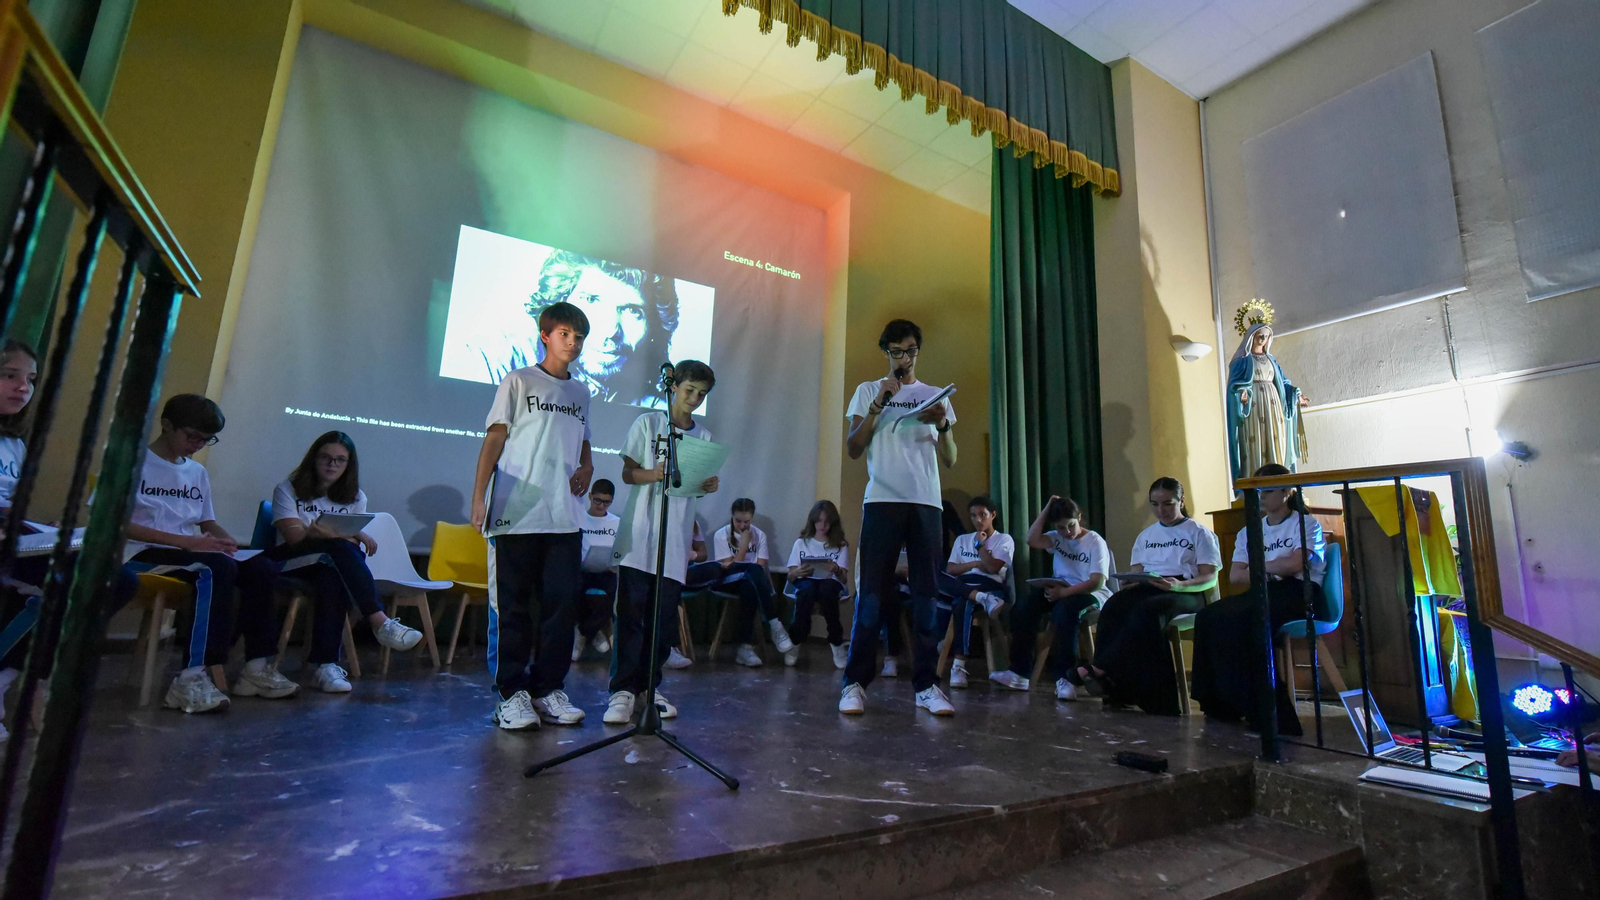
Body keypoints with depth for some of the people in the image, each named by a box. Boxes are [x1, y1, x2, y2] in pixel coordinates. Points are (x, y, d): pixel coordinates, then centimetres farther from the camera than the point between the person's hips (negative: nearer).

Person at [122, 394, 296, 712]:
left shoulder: (198, 473, 17)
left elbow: (208, 523, 20)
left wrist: (227, 541, -5)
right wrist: (184, 541, -22)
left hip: (188, 554, 6)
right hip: (141, 555, -6)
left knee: (261, 568, -18)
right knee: (218, 568, -34)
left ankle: (256, 666, -14)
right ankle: (191, 678, -36)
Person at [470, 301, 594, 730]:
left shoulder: (580, 392, 19)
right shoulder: (518, 382, 5)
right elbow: (494, 440, 0)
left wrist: (586, 468, 5)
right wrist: (479, 496, -8)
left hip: (564, 517, 4)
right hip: (516, 514, -4)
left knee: (562, 602, 2)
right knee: (512, 606, 1)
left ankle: (549, 688, 14)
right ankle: (512, 692, 10)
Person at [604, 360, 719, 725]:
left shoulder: (704, 436, 13)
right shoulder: (648, 423, 4)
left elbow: (699, 485, 13)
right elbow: (628, 473, 0)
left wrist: (709, 486, -9)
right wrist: (652, 474, -19)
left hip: (678, 537, 3)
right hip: (640, 534, -3)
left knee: (664, 617, 5)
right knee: (631, 613, -5)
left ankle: (647, 687, 16)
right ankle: (622, 690, 0)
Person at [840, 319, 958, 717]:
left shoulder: (935, 396, 17)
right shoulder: (868, 391, 12)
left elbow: (949, 460, 11)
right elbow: (853, 449, 2)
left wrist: (943, 424, -8)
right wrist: (879, 404, -7)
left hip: (926, 503, 2)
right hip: (882, 500, -2)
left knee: (926, 594, 1)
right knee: (871, 593, -5)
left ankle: (926, 685, 7)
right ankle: (855, 683, 1)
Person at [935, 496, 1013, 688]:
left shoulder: (1004, 540, 13)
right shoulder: (962, 539, 24)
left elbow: (992, 568, -4)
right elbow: (949, 570, 10)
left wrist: (980, 544, 2)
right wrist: (975, 564, -1)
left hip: (988, 586, -4)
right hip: (960, 586, 4)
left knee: (963, 604, -39)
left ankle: (959, 666, -42)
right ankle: (984, 599, -43)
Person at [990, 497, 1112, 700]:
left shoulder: (1096, 542, -5)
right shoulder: (1057, 538, 10)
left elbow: (1097, 582, -17)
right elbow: (1032, 540, -10)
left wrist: (1065, 592, -29)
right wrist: (1046, 509, -6)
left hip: (1091, 593, -5)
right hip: (1061, 590, 6)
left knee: (1064, 609, -38)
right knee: (1024, 607, -20)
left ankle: (1064, 678, -31)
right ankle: (1020, 672, -17)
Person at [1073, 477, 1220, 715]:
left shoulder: (1199, 532, 9)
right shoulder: (1146, 535, 23)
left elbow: (1210, 578, -1)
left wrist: (1179, 585, -21)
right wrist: (1132, 581, -9)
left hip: (1185, 594, -4)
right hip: (1147, 590, 4)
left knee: (1147, 609, -39)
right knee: (1114, 606, -32)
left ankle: (1101, 669, -34)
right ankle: (1118, 688, -37)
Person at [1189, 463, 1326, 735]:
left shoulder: (1305, 524, 10)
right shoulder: (1249, 532, 23)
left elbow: (1294, 564, -8)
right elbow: (1235, 576, 10)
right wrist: (1273, 571, -4)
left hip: (1299, 593, -5)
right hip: (1264, 595, 5)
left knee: (1239, 619, -35)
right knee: (1210, 617, -26)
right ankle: (1222, 702, -22)